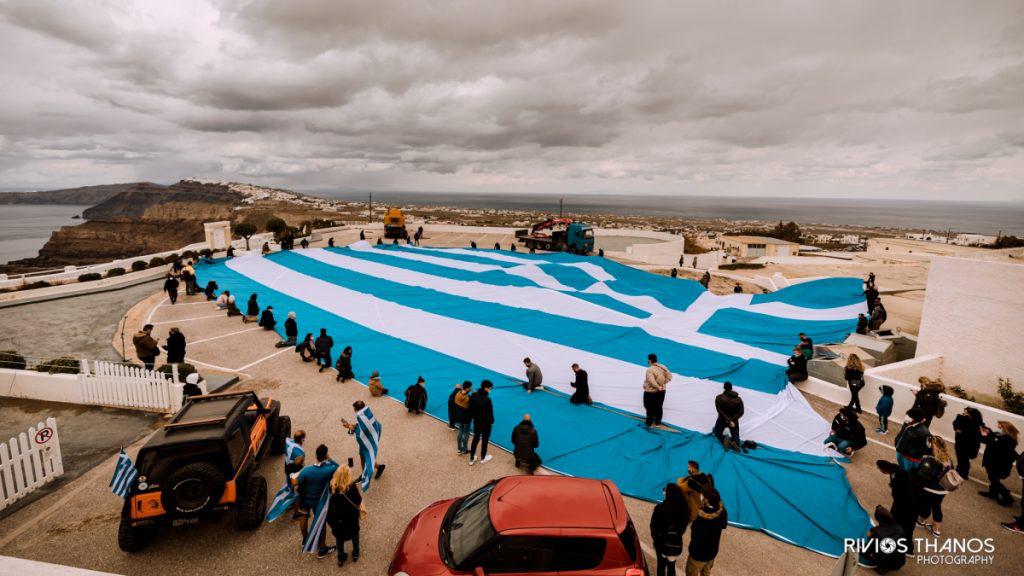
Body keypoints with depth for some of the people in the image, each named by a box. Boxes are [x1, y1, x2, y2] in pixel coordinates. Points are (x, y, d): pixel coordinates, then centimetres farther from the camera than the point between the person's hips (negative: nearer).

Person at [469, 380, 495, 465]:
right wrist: (491, 421, -3)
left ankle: (472, 459, 28)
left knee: (475, 438, 20)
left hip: (476, 421, 5)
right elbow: (490, 412, -20)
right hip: (486, 423, -5)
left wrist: (473, 417, 13)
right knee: (485, 440, 16)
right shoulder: (487, 399, -30)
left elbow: (470, 408, 0)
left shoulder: (474, 395, -11)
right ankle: (483, 458, 33)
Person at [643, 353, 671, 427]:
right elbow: (669, 377, 1)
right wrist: (663, 383, -1)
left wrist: (658, 387, -20)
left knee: (650, 408, 10)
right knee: (659, 407, 20)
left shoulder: (649, 370, -25)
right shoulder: (663, 367, -3)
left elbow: (652, 382, -33)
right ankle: (658, 422, 33)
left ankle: (649, 423, 23)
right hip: (661, 391, 7)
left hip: (650, 392, -6)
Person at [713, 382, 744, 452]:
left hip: (722, 420, -2)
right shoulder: (738, 399, 0)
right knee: (735, 435, 17)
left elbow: (719, 410, -19)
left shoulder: (719, 398, -9)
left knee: (717, 431, 20)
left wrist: (729, 420, -21)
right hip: (734, 420, 2)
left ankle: (724, 439, -15)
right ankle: (735, 441, -21)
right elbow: (741, 412, -9)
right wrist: (733, 419, -16)